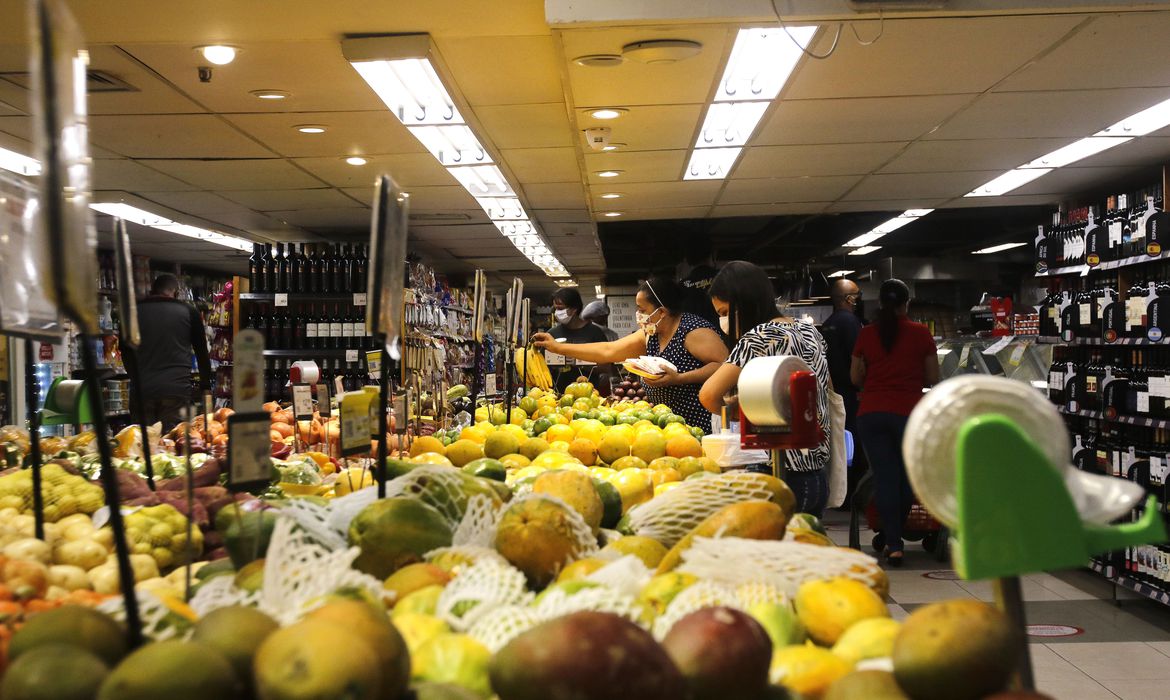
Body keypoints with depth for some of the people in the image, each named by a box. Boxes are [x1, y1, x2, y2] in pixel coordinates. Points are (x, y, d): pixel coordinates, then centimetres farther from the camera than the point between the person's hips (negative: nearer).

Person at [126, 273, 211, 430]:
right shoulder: (189, 311, 6)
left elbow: (126, 352, 21)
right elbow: (202, 352, 15)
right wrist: (206, 386, 25)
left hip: (142, 390, 2)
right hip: (177, 389, -2)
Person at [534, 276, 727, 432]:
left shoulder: (693, 331, -13)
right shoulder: (649, 334, 11)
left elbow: (725, 365, -22)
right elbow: (608, 351, 13)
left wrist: (678, 378, -27)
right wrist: (557, 347, 13)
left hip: (702, 428, -8)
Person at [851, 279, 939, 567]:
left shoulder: (866, 335, 2)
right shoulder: (921, 333, -2)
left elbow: (855, 378, 8)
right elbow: (933, 378, 3)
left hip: (870, 414, 1)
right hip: (908, 412, -1)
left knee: (884, 477, 4)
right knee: (908, 475, 15)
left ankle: (893, 544, 3)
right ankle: (895, 535, 26)